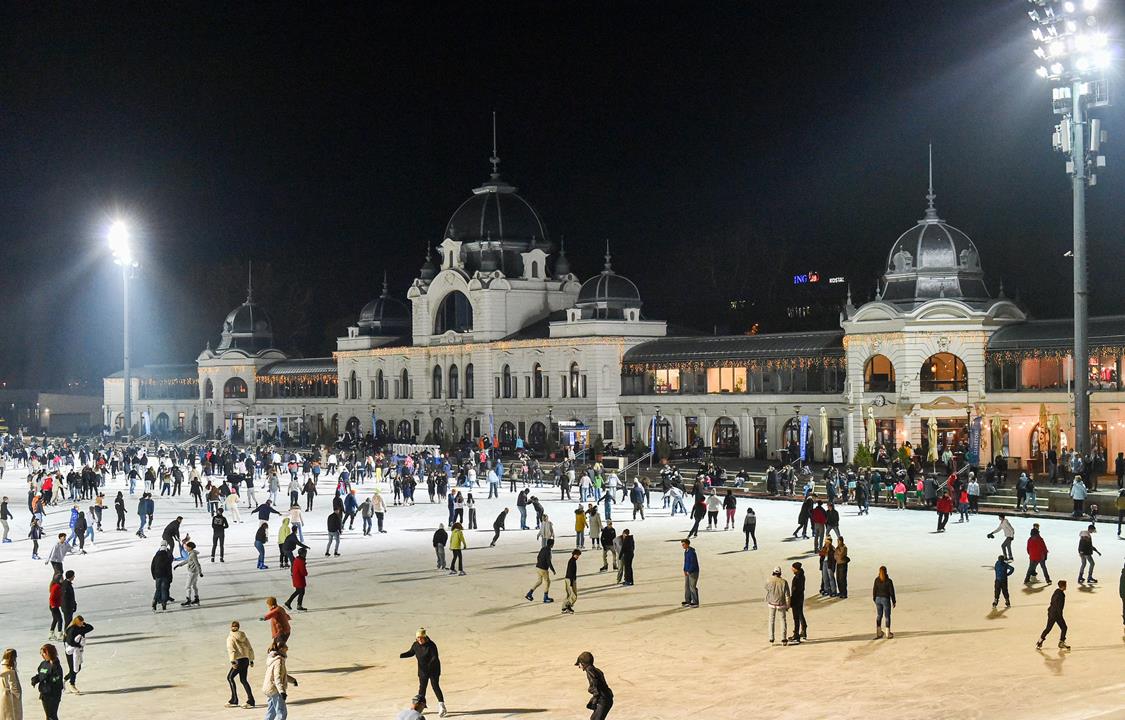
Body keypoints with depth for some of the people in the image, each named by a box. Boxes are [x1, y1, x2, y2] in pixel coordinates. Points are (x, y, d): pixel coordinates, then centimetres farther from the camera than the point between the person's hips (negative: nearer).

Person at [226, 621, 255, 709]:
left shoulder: (230, 638, -5)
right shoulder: (244, 637, 12)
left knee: (230, 677, 7)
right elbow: (250, 649, 13)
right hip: (246, 660, 6)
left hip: (239, 661, -6)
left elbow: (231, 650, -17)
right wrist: (251, 660, 20)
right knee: (243, 680, 14)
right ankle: (250, 700, 11)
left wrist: (232, 661, -22)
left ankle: (234, 700, 4)